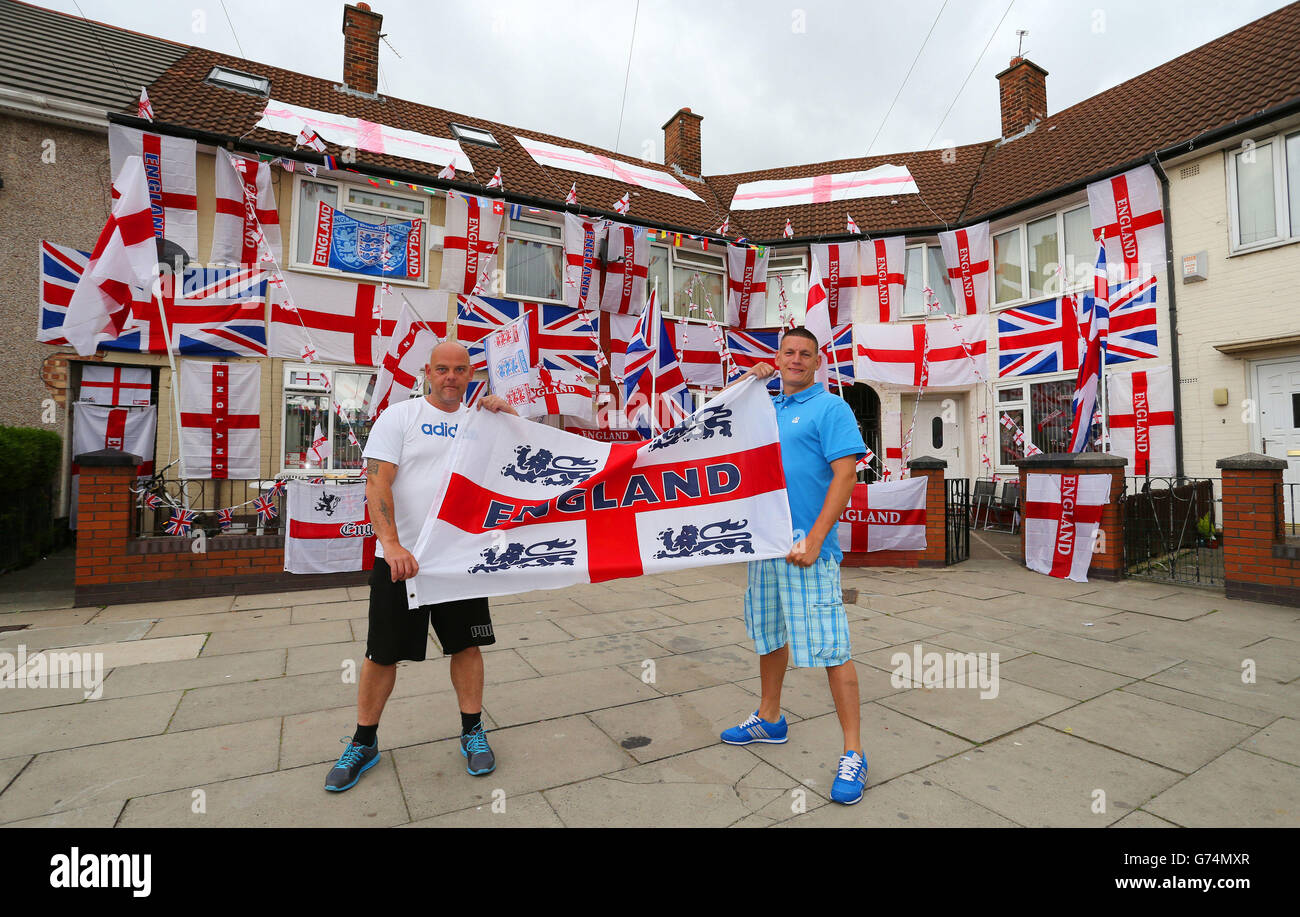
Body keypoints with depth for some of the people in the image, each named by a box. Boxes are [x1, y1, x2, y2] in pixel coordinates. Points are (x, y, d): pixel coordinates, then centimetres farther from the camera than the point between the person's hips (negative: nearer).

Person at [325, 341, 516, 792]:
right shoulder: (399, 416, -2)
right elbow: (376, 485, -10)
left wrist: (507, 412, -14)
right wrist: (392, 544, -23)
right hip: (401, 558, -2)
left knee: (468, 644, 11)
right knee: (383, 652, 8)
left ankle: (472, 731, 29)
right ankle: (364, 742, 29)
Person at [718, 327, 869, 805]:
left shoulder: (831, 408, -5)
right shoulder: (768, 408, 15)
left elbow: (845, 476, -13)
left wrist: (813, 540, -20)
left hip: (807, 548, -7)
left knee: (830, 649, -3)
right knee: (770, 636, 19)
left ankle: (853, 754, 12)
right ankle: (769, 720, 38)